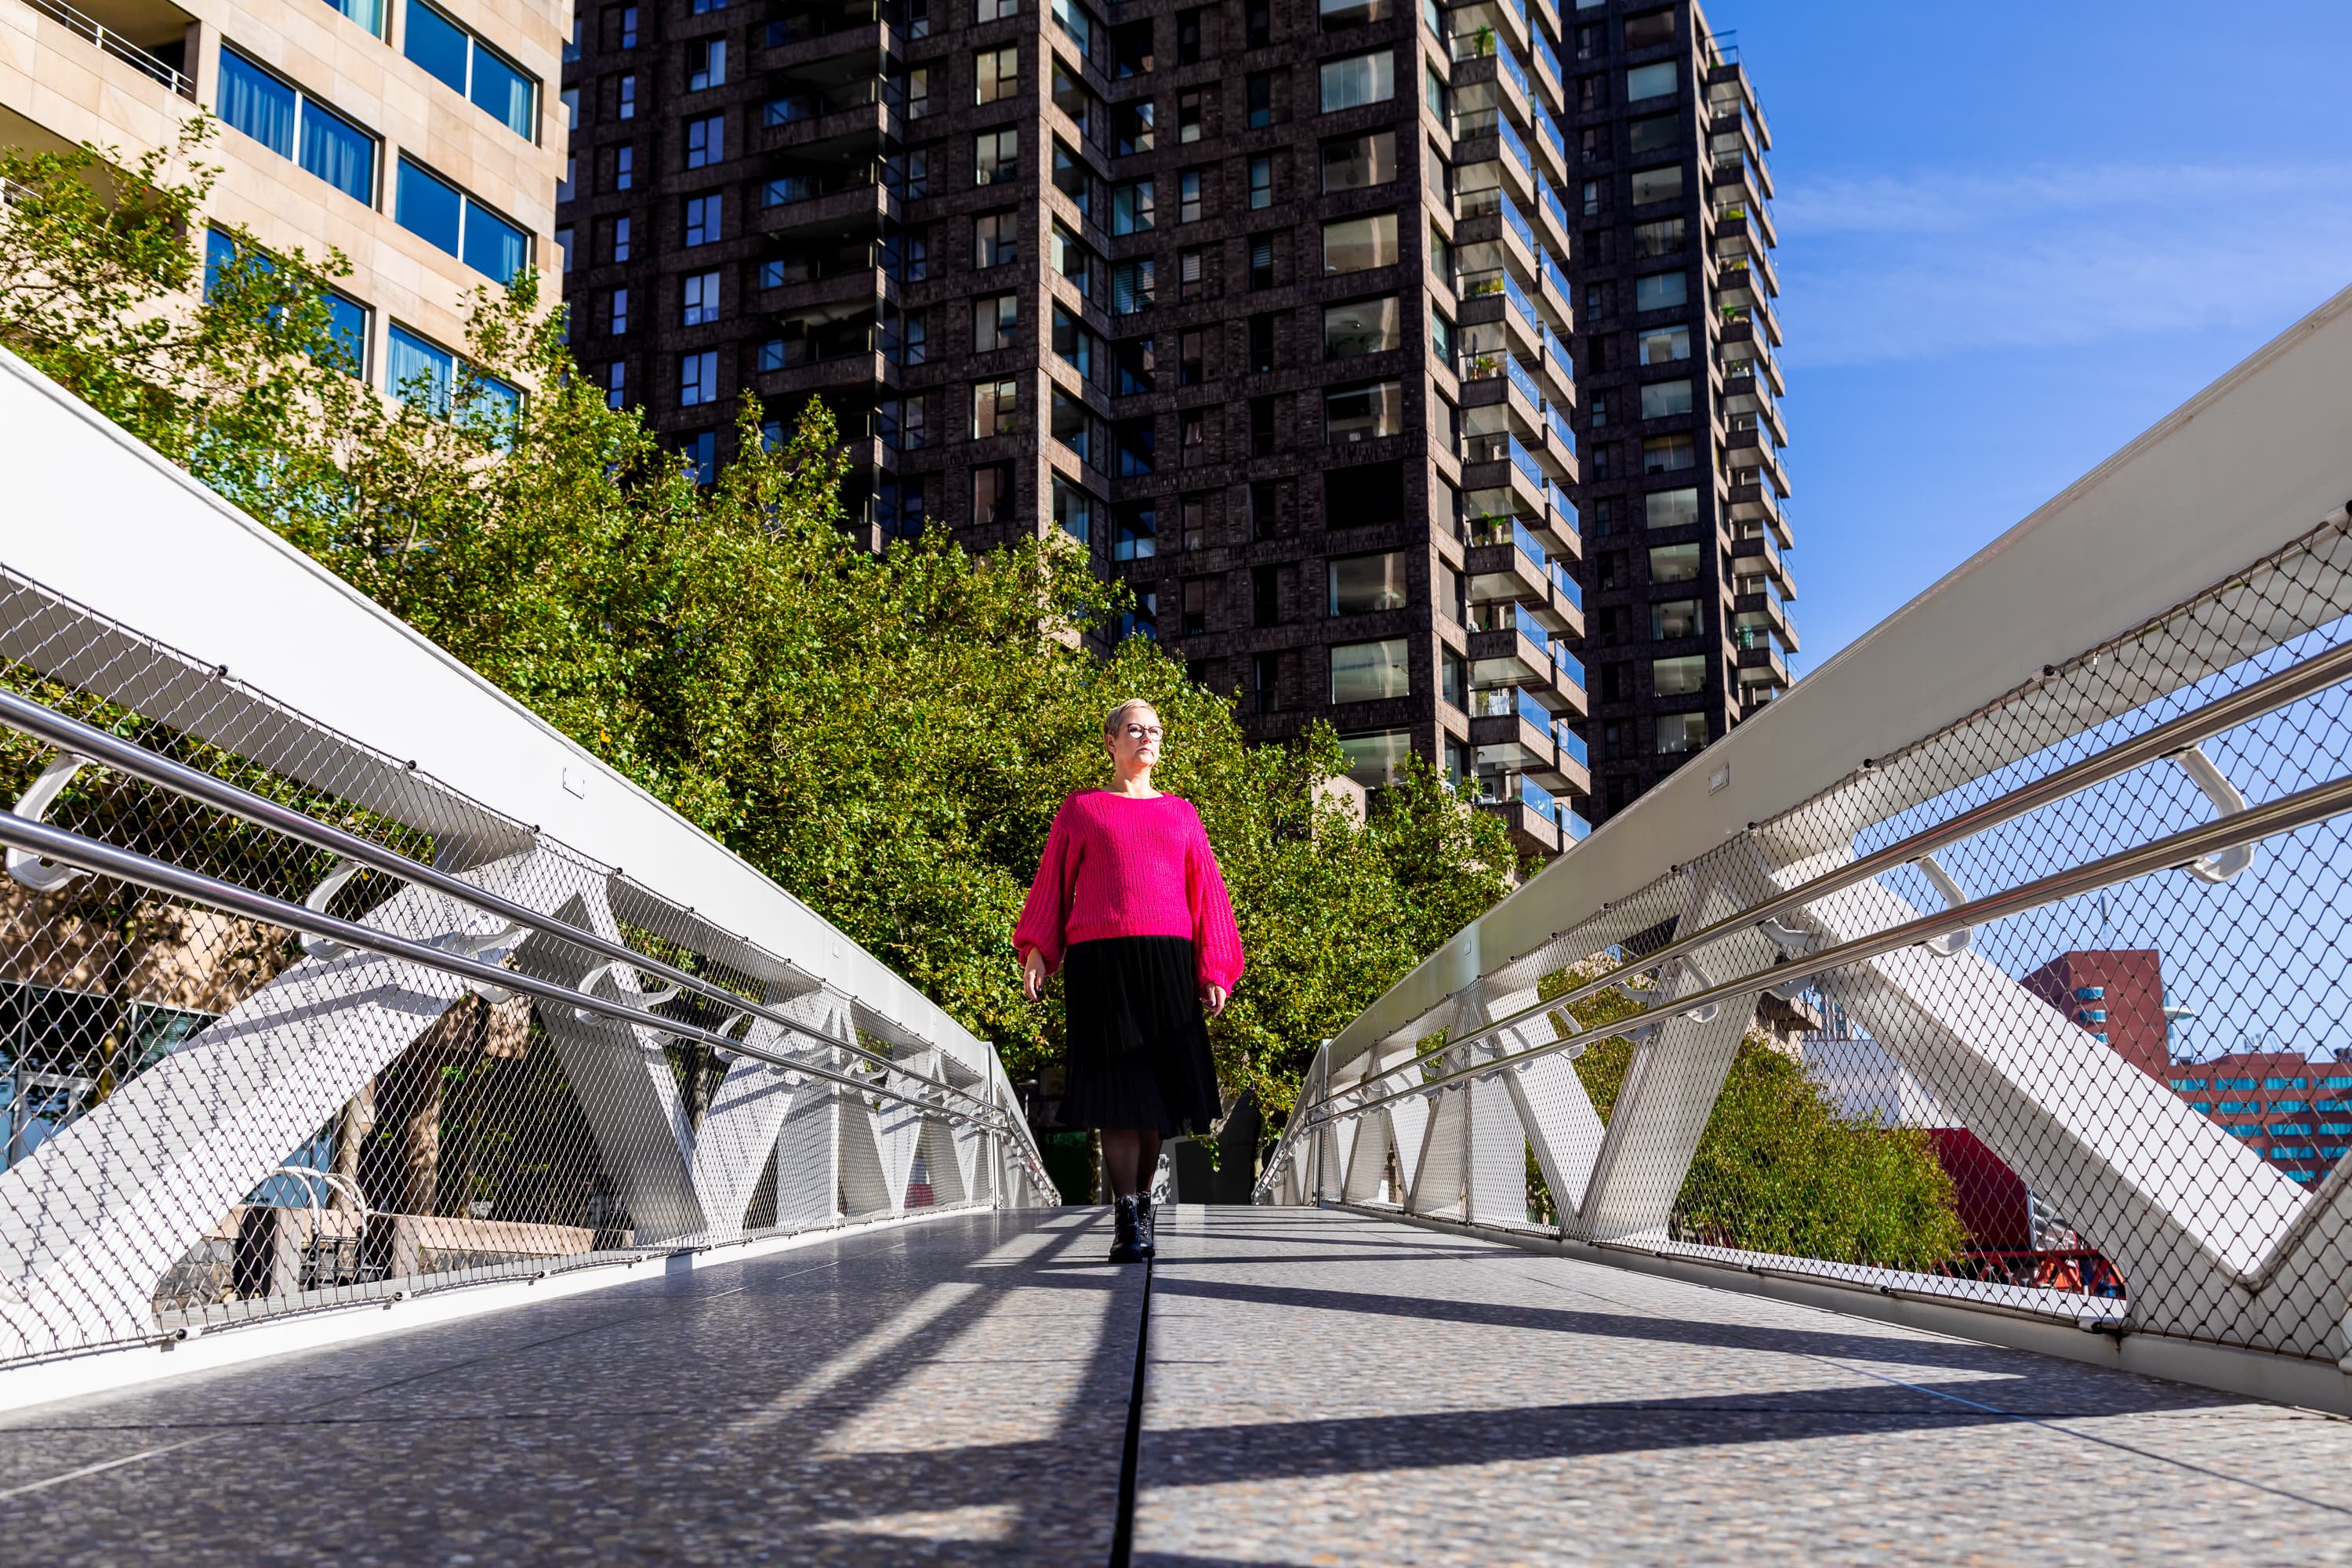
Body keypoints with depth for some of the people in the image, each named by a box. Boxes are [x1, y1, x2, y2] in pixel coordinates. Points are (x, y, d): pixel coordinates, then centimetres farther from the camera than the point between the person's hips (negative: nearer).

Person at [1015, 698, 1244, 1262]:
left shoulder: (1181, 813, 19)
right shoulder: (1080, 809, 13)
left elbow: (1206, 893, 15)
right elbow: (1053, 882, 10)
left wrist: (1214, 972, 7)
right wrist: (1036, 951, -3)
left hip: (1167, 961, 3)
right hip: (1101, 960, -3)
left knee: (1159, 1084, 2)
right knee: (1119, 1087, -8)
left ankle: (1142, 1203, 17)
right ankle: (1127, 1221, -9)